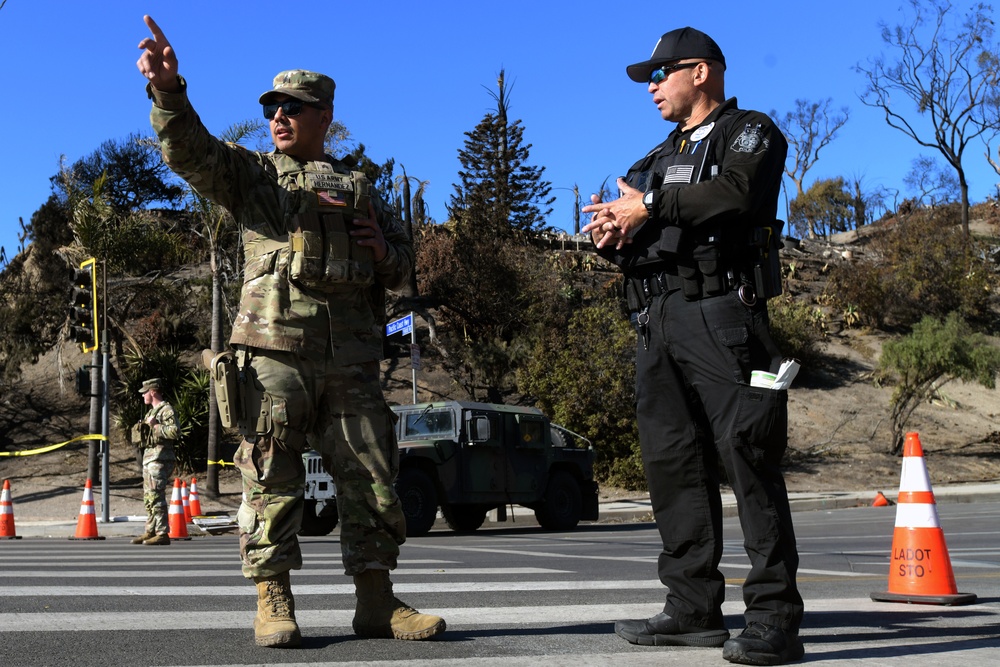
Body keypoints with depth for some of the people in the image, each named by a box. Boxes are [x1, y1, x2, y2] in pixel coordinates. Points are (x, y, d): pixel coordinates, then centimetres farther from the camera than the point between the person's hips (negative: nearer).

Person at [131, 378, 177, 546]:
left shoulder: (167, 410, -10)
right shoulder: (152, 411, 21)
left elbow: (175, 431, -23)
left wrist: (155, 426, -18)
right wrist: (144, 428, 11)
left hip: (159, 459, -10)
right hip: (149, 457, 10)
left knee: (156, 497, -12)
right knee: (148, 498, 12)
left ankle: (162, 534, -10)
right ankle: (150, 532, 19)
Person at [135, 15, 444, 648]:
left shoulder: (359, 187, 23)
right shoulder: (251, 172, 15)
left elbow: (404, 263, 26)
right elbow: (191, 150, -5)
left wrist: (384, 252, 2)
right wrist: (168, 89, -23)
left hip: (352, 357, 3)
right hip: (276, 346, -2)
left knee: (372, 478, 2)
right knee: (272, 477, -3)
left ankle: (377, 602, 11)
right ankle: (274, 602, 6)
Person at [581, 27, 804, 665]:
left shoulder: (752, 133, 8)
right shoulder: (659, 157, 29)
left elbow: (737, 193, -15)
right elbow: (641, 238, 24)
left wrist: (652, 205, -12)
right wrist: (614, 236, 2)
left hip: (720, 312, -7)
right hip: (658, 319, 7)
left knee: (748, 455, -12)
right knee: (672, 461, 4)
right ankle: (694, 608, 11)